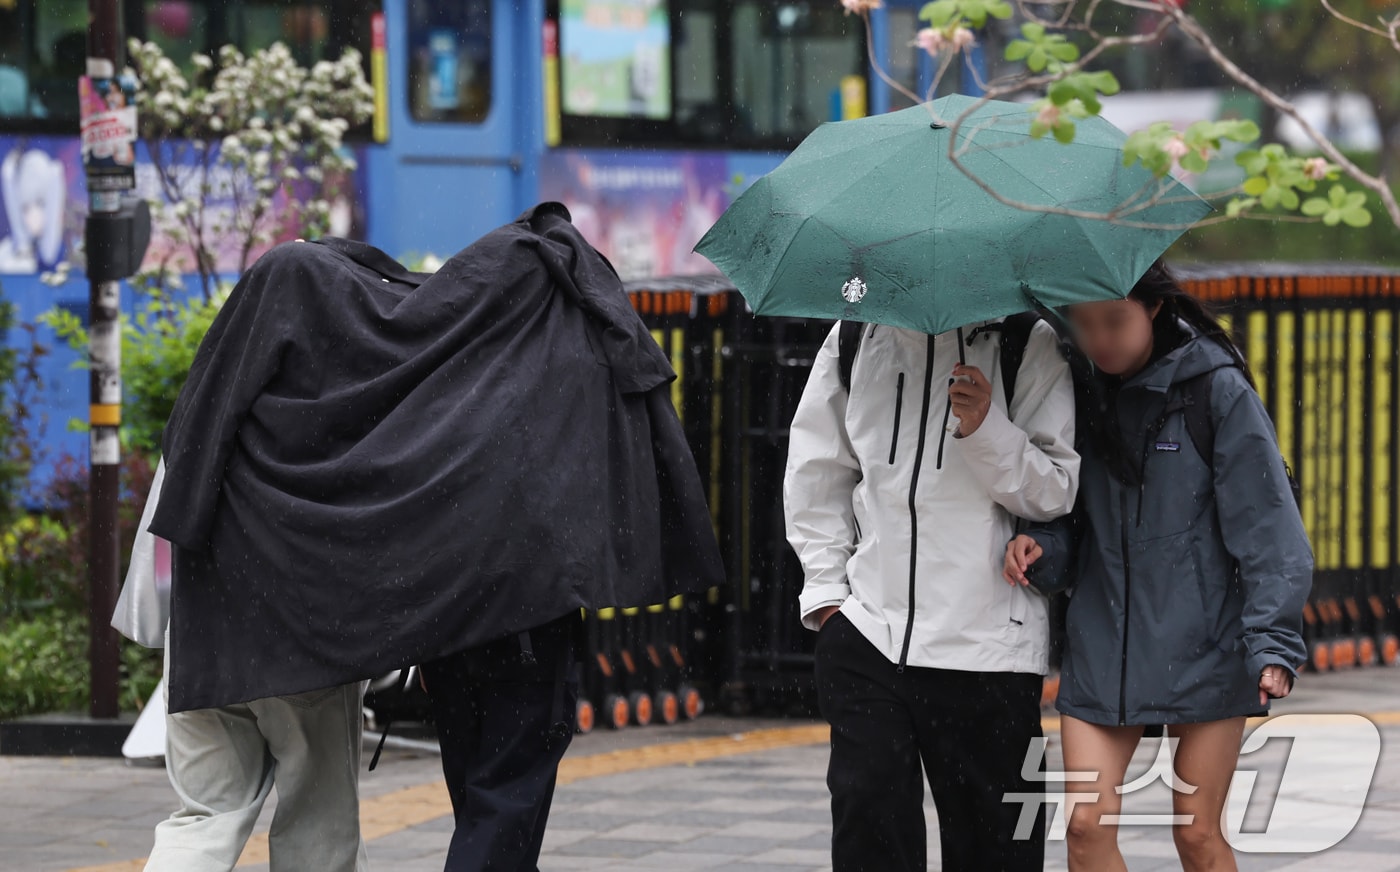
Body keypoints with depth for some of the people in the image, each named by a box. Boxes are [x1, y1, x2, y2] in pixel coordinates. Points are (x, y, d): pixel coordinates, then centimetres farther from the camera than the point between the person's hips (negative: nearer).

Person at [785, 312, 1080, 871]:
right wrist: (824, 590, 9)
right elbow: (815, 473, 18)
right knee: (867, 806, -7)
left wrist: (988, 431, -20)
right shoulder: (853, 341, 8)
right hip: (869, 629, 2)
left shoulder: (1030, 346, -1)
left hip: (988, 635, -2)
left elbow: (1057, 494, -3)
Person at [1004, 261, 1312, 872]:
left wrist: (1272, 640, -15)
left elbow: (1265, 523, -7)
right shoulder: (1079, 393, 5)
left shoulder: (1216, 388, -7)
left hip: (1201, 647, -3)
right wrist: (1041, 547, -11)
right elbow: (1073, 522, 12)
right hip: (1102, 640, 3)